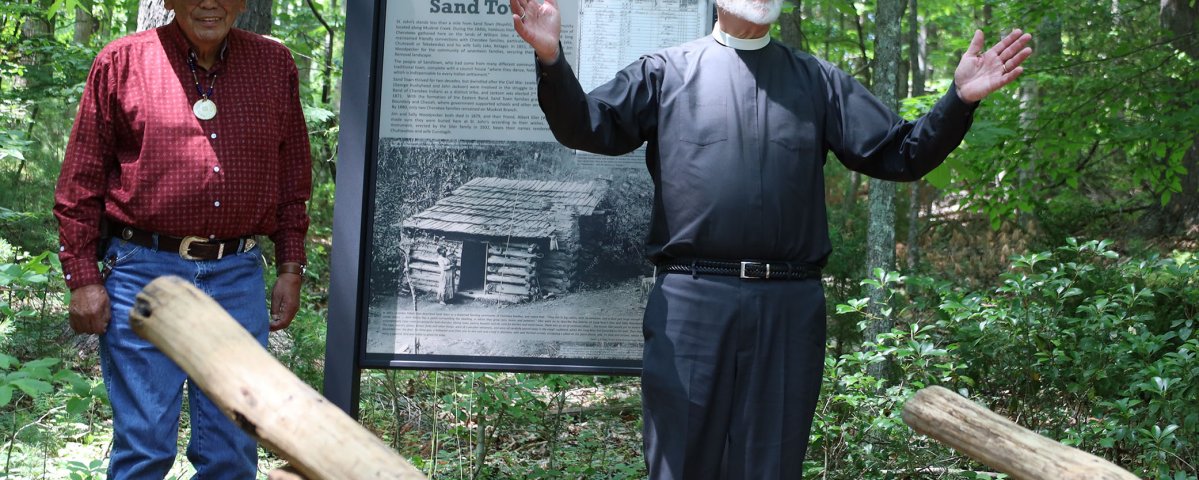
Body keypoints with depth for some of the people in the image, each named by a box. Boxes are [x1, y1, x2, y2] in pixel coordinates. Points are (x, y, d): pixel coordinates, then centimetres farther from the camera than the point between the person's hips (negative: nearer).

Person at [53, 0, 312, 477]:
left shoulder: (275, 65, 9)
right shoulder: (122, 61, 0)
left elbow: (294, 175, 15)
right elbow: (80, 183, 2)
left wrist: (291, 268, 10)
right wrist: (83, 278, -3)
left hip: (238, 277, 3)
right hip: (144, 272, -2)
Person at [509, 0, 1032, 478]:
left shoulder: (819, 81, 16)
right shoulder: (666, 71, 9)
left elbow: (899, 154, 13)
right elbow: (586, 127, 1)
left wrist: (960, 100, -1)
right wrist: (552, 60, -16)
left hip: (789, 308, 2)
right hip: (690, 301, -2)